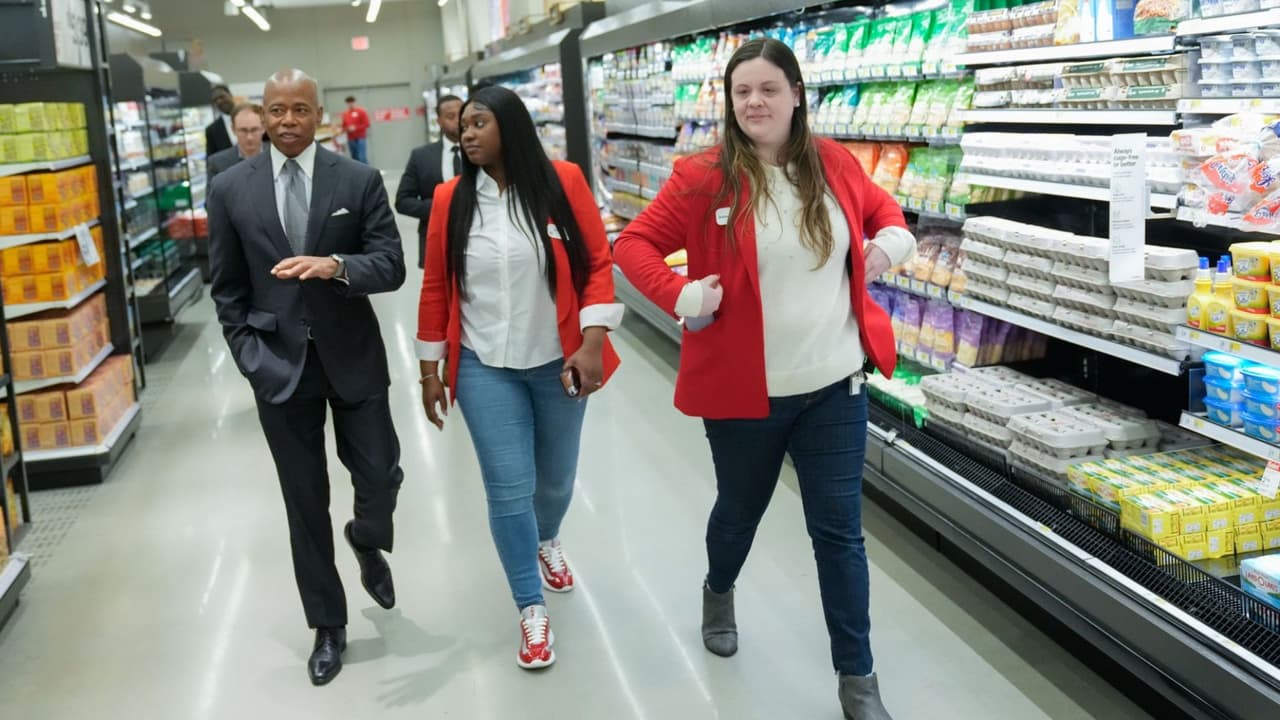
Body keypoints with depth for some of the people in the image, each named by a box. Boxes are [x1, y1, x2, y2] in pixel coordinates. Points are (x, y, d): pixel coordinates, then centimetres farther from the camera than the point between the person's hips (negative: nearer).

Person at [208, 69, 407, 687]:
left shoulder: (359, 181, -2)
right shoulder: (230, 189, 1)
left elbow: (392, 266, -9)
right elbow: (227, 289, 4)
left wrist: (337, 265, -28)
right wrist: (251, 357, -6)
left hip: (353, 359, 0)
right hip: (280, 365, 1)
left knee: (381, 478, 5)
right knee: (305, 502, 8)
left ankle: (366, 543, 42)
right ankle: (327, 626, 24)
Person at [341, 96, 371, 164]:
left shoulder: (361, 112, -2)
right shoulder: (345, 114, 12)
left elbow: (366, 124, -6)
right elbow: (344, 126, 20)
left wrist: (355, 128, -13)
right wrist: (346, 129, -3)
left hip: (360, 138, -5)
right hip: (351, 140, 5)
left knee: (362, 158, -13)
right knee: (354, 158, 4)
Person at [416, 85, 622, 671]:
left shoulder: (563, 182, -7)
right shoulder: (451, 199, -3)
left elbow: (598, 263, -5)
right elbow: (436, 286, 3)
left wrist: (592, 342, -13)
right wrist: (430, 368, 4)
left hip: (558, 363, 0)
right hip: (485, 370, 0)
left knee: (556, 479, 16)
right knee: (508, 490, -3)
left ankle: (547, 540, 51)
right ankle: (532, 610, 15)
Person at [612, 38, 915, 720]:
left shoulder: (836, 165, 1)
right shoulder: (704, 177, -9)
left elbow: (881, 206, 20)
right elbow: (633, 244, -4)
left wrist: (893, 240, -1)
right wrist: (681, 295, -20)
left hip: (834, 385, 2)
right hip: (744, 388, -1)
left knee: (839, 532, 6)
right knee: (740, 509, 21)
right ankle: (718, 592, 55)